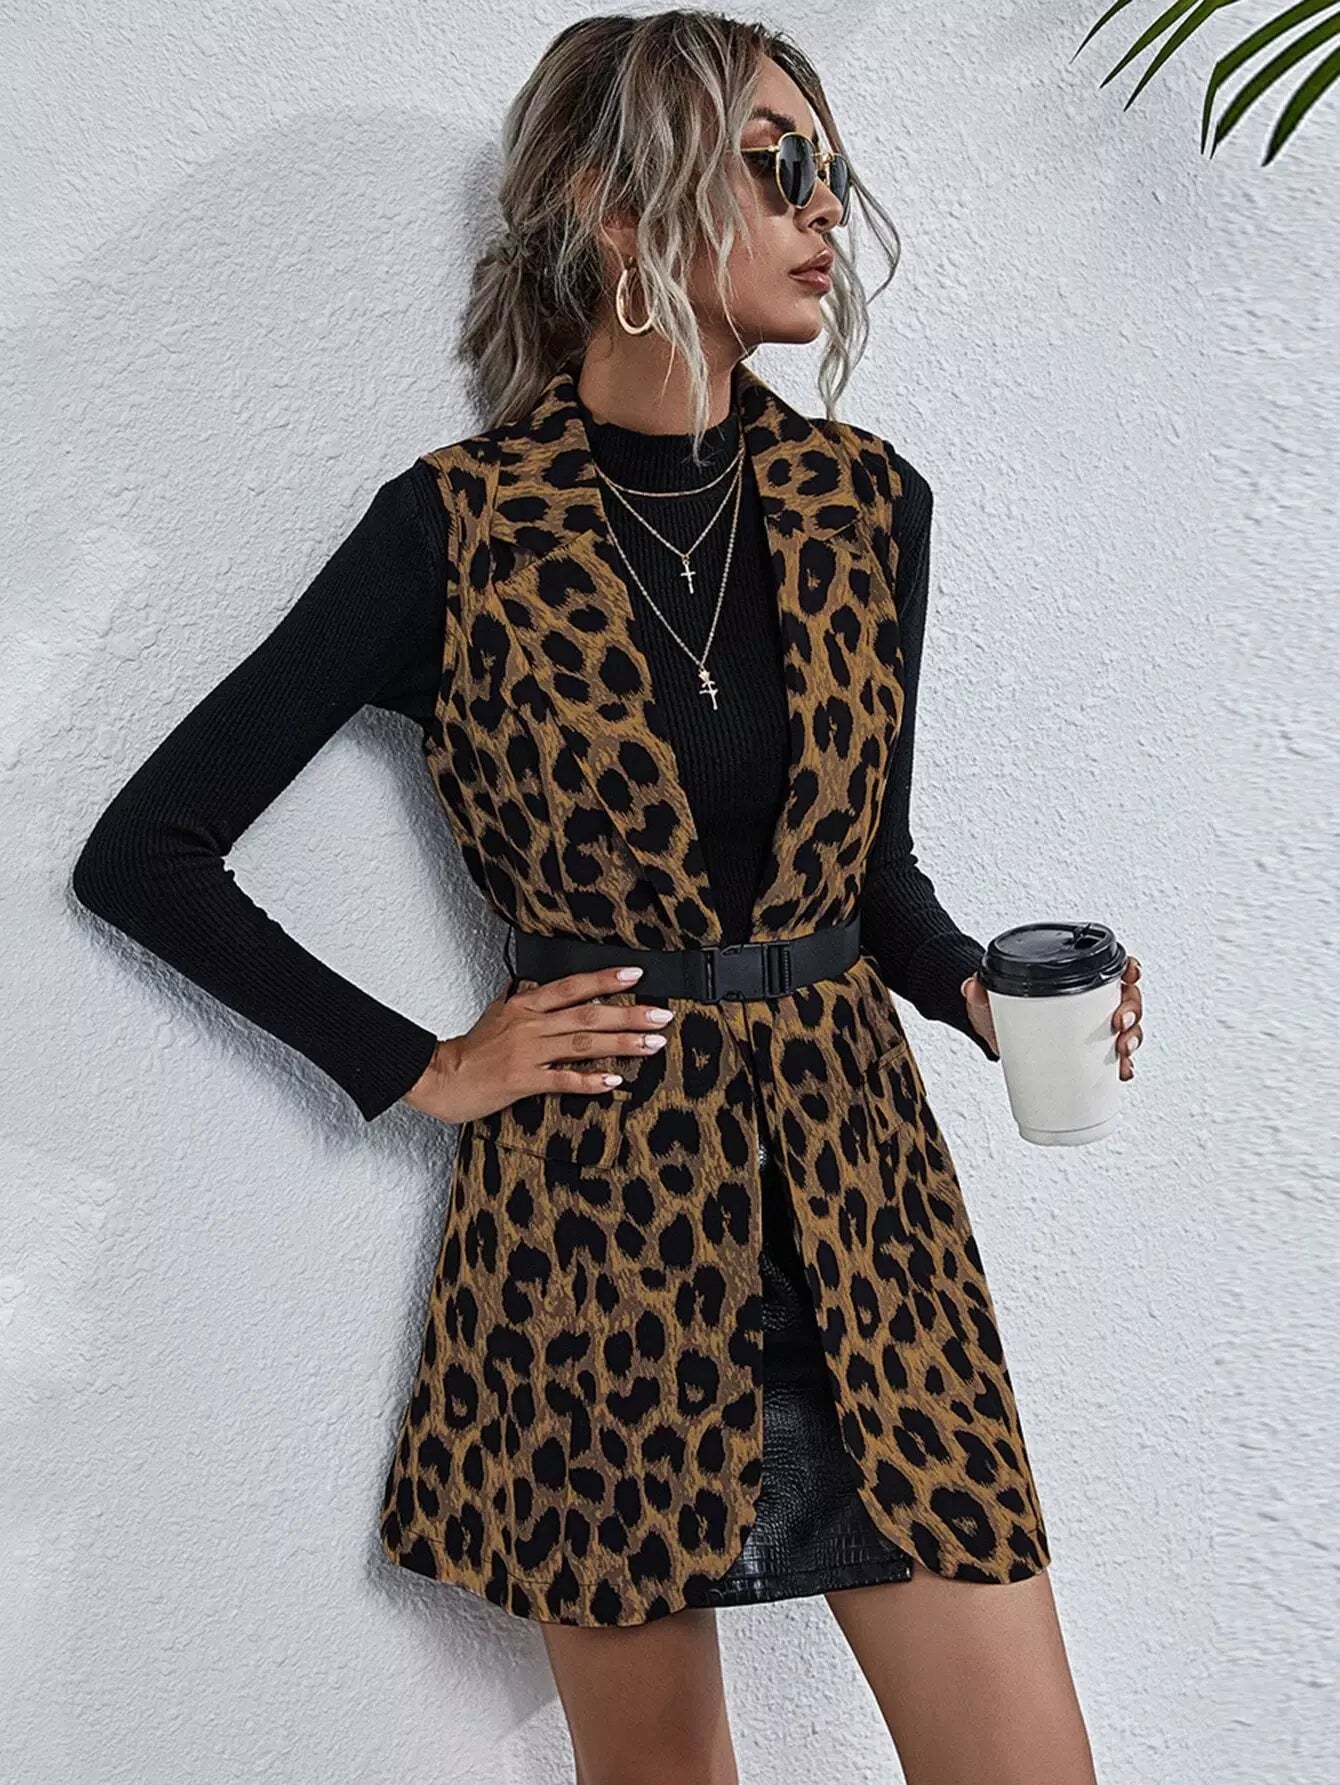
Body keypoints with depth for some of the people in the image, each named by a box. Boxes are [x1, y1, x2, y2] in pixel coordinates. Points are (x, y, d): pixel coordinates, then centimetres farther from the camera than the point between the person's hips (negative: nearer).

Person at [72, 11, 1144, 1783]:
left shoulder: (868, 500, 5)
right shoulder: (458, 528, -6)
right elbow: (141, 855, -2)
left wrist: (982, 988, -4)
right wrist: (420, 1069, -4)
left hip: (861, 1190, 3)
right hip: (597, 1219, -3)